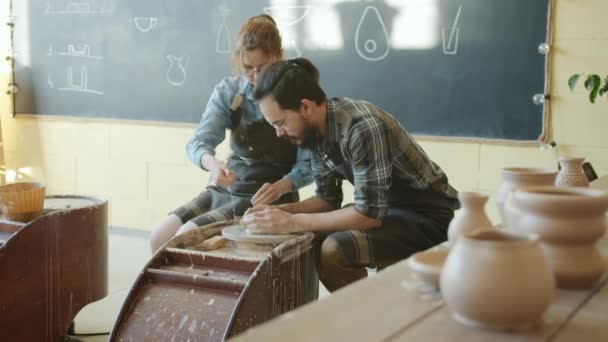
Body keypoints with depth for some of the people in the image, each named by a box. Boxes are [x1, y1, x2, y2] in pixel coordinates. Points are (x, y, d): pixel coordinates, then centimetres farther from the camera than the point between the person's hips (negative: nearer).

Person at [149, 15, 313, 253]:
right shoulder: (228, 91, -2)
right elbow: (198, 143, -10)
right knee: (160, 237, -12)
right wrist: (212, 163, -33)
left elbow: (308, 165, -12)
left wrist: (280, 187, -32)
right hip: (227, 190, 5)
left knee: (187, 237, -21)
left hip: (267, 200, -5)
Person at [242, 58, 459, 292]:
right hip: (384, 208, 8)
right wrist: (280, 211, -9)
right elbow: (328, 199, 8)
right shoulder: (316, 129, -2)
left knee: (333, 251, -27)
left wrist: (292, 223, -25)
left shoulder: (362, 128, -28)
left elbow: (370, 213, -28)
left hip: (427, 216, -8)